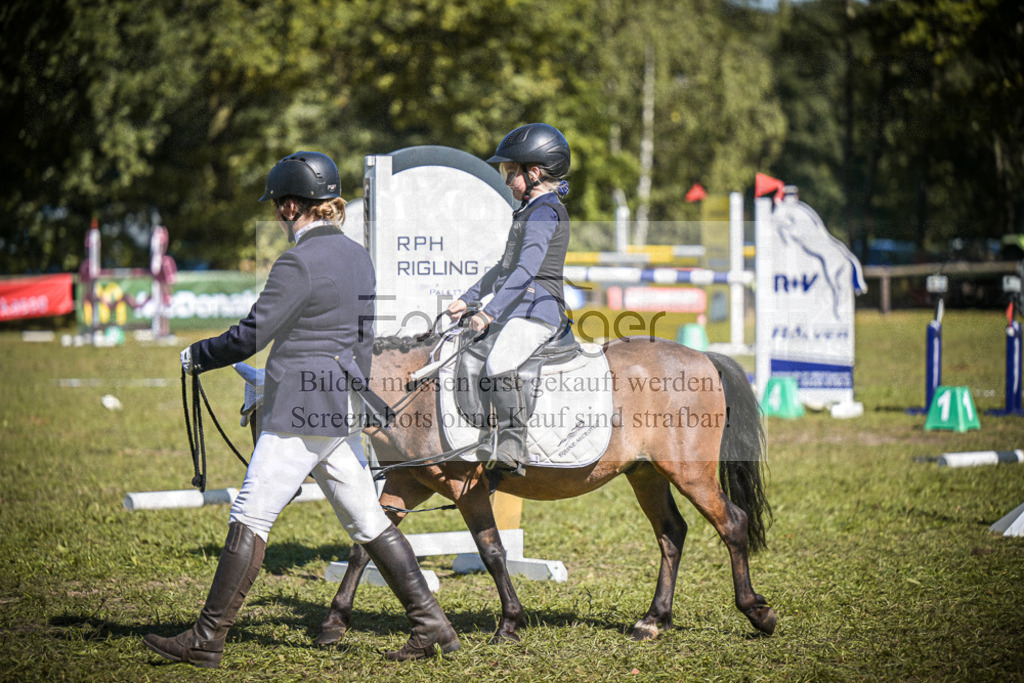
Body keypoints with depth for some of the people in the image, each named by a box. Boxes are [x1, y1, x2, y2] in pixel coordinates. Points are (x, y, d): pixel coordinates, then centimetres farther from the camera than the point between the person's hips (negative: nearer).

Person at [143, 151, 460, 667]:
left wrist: (196, 356, 1)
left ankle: (207, 639, -1)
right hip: (343, 411, 9)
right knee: (368, 523, 12)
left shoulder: (300, 263, -14)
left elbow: (251, 336, -15)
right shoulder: (358, 257, 12)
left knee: (250, 518, -4)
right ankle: (431, 624, 11)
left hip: (301, 413, -9)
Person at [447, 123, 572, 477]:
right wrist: (468, 299, 27)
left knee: (498, 365, -33)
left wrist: (490, 312, -28)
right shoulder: (528, 211, 22)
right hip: (515, 312, 11)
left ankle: (513, 447, -35)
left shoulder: (545, 212, -11)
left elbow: (526, 270, -23)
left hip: (537, 312, -11)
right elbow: (505, 267, 31)